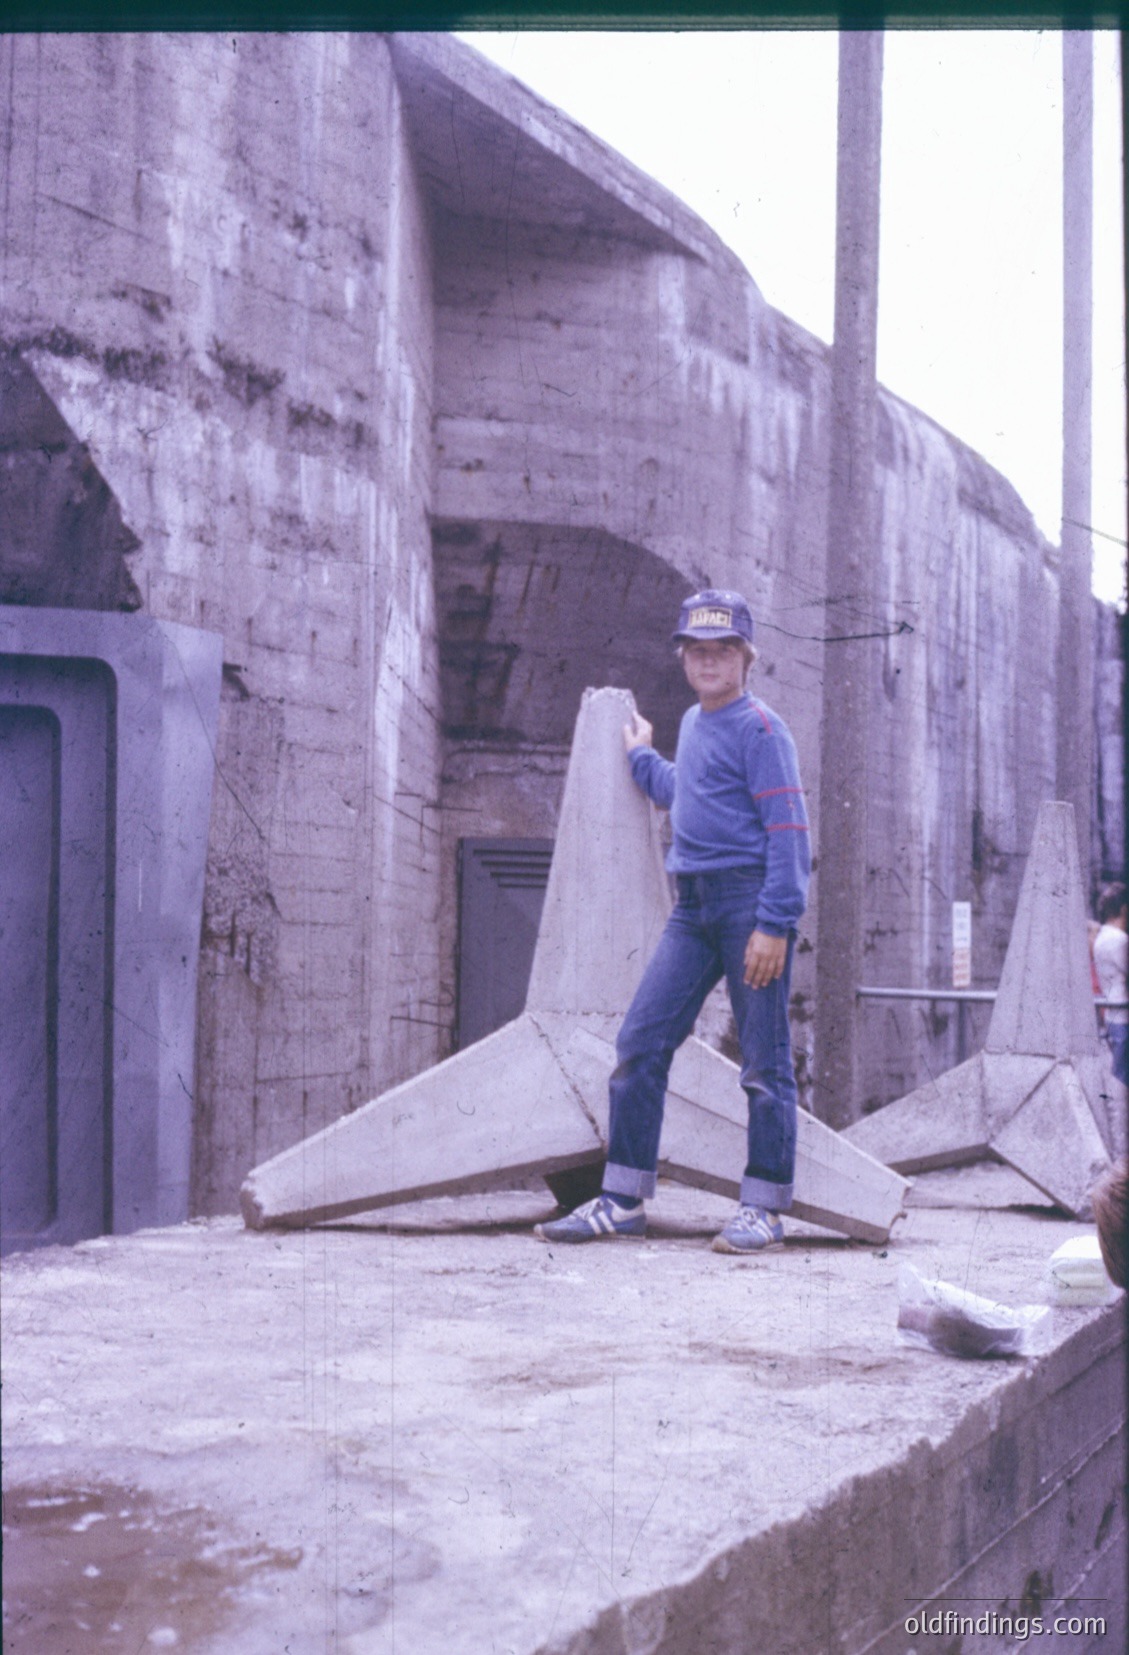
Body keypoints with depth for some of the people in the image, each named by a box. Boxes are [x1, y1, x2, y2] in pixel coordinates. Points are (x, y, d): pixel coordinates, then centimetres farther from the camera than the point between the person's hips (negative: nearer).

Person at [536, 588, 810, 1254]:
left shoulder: (761, 729, -6)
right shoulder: (693, 724, 19)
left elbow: (789, 832, -12)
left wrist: (774, 924, -19)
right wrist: (642, 757, 49)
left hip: (750, 898, -8)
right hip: (694, 904, 8)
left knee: (765, 1061, -1)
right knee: (641, 1041, 2)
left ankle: (764, 1210, 7)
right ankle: (624, 1200, 8)